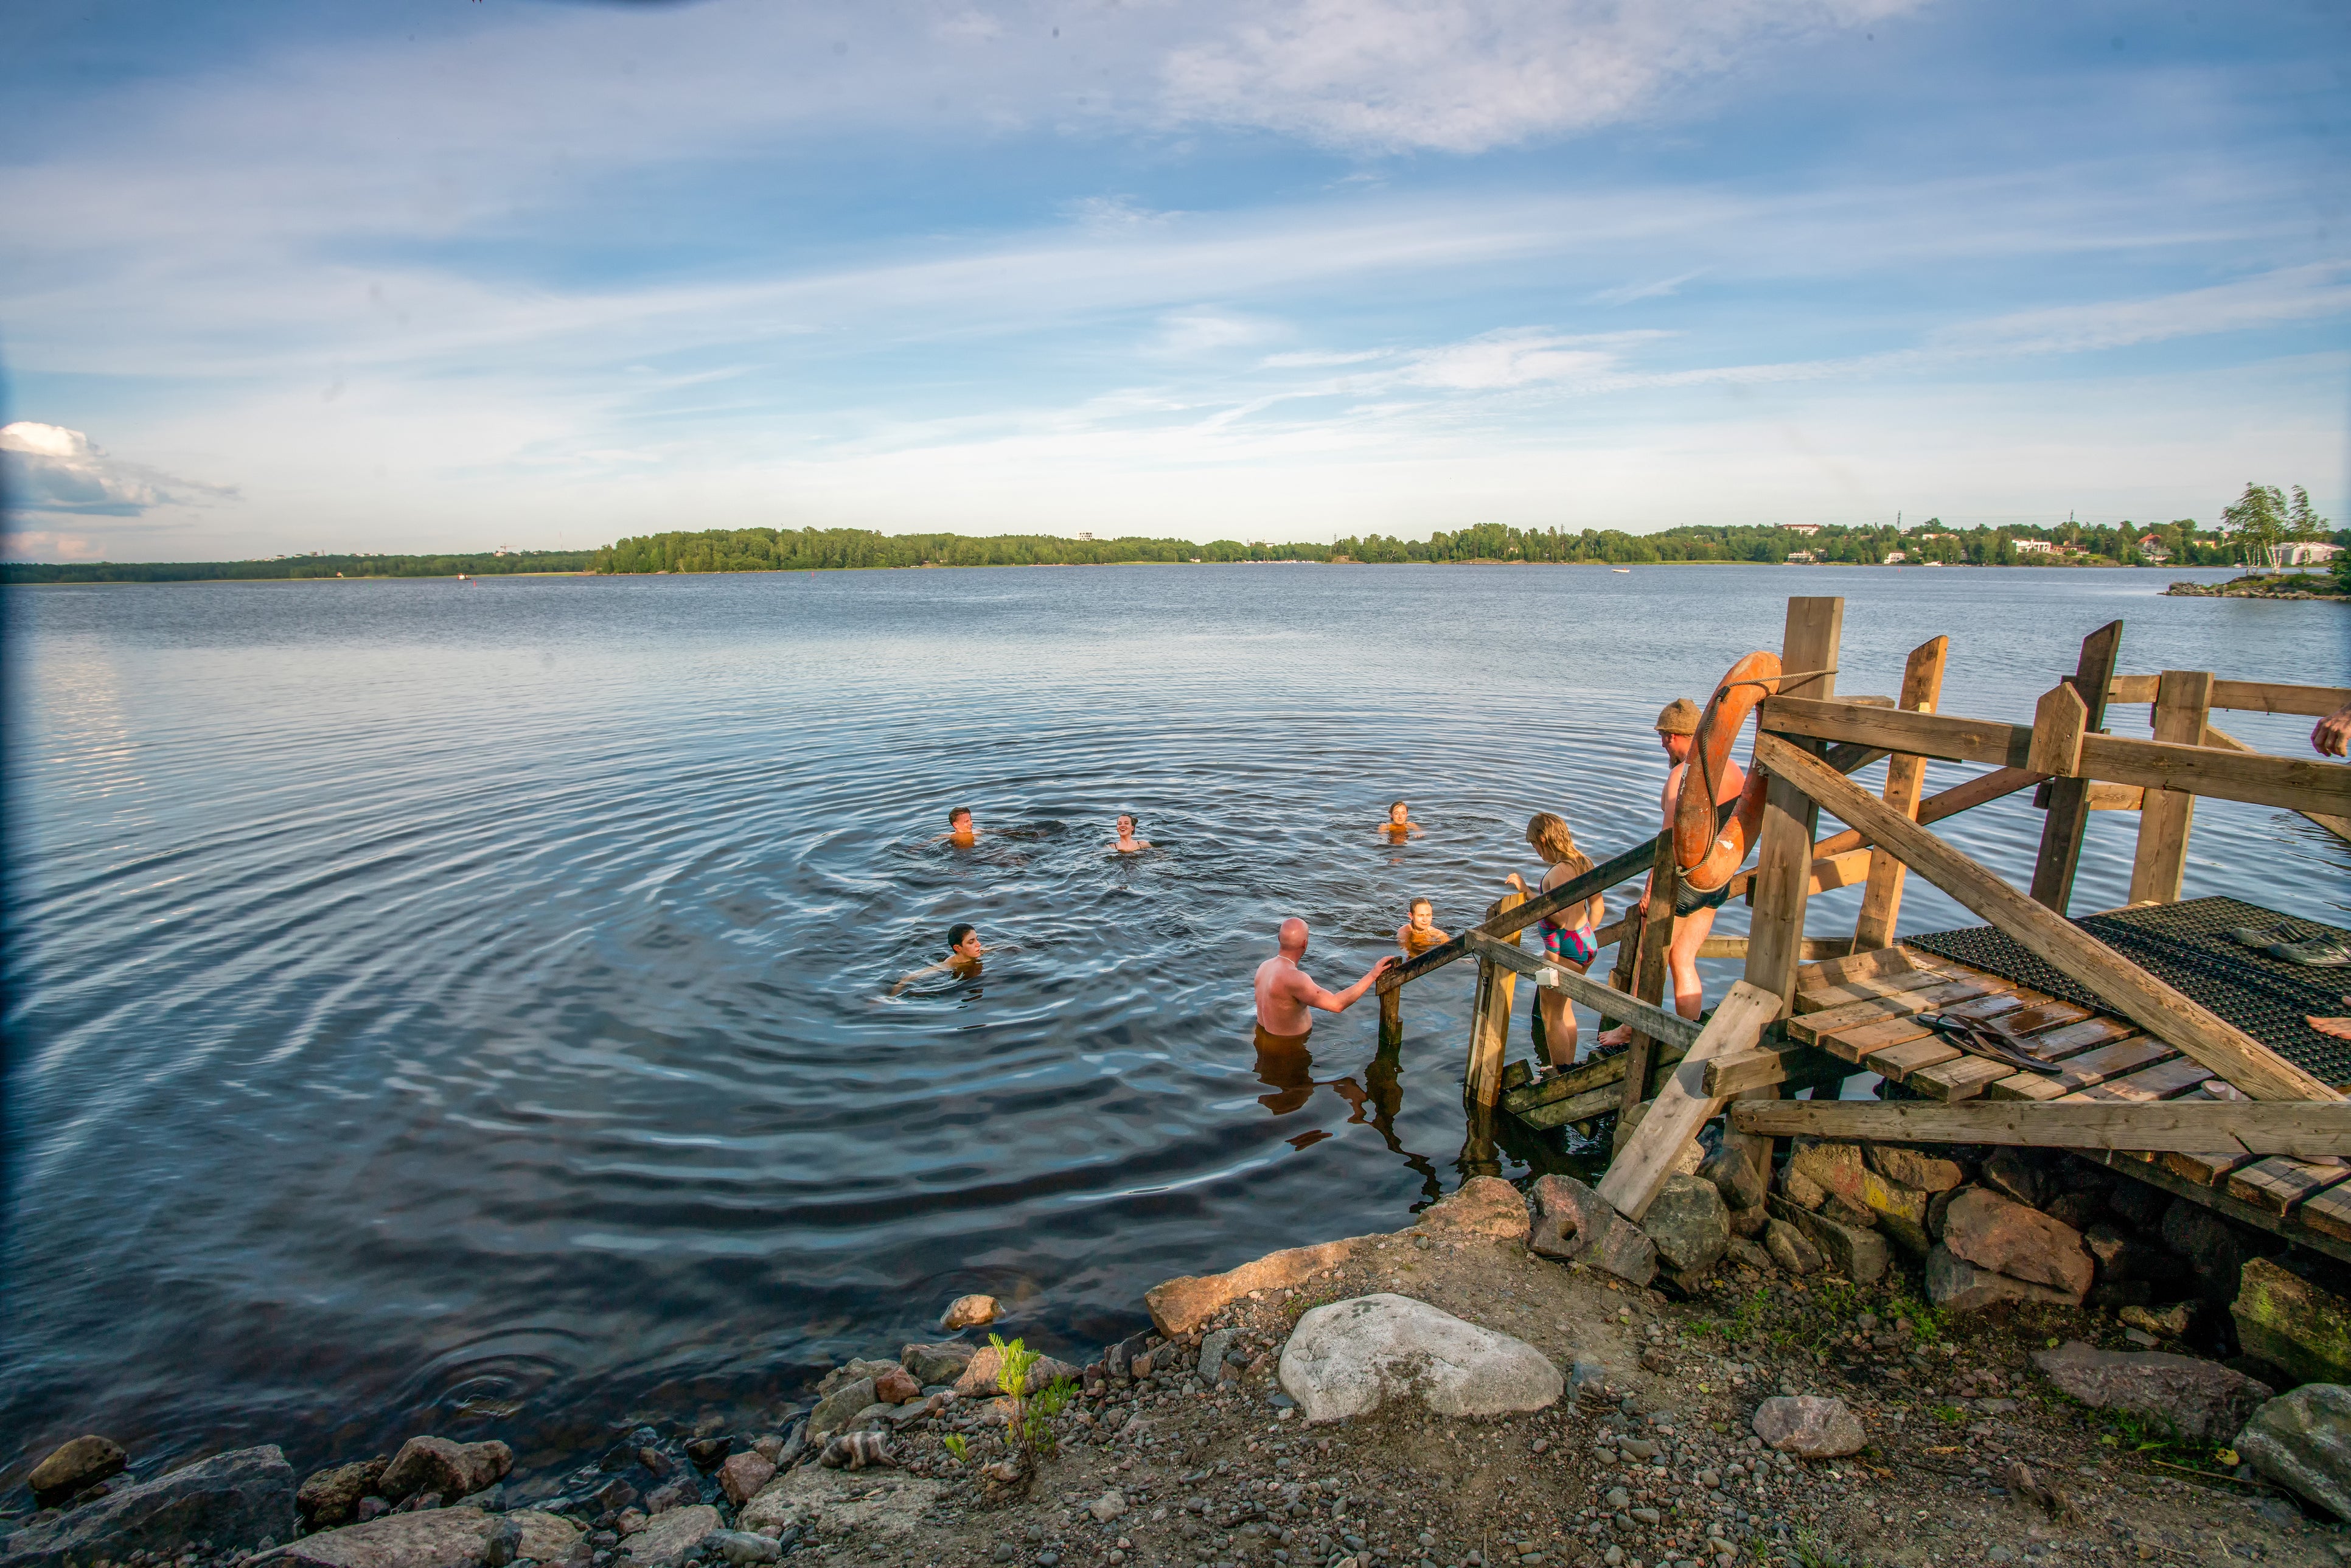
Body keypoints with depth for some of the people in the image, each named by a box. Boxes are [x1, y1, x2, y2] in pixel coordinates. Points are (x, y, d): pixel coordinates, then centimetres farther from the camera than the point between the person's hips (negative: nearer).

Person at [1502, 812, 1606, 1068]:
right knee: (1564, 1007, 24)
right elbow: (1598, 907, 12)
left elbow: (1560, 918, -31)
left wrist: (1526, 891, -26)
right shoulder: (1584, 863, 3)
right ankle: (1570, 1068, 34)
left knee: (1551, 1015, 6)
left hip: (1563, 949, -9)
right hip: (1587, 944, 9)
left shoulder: (1558, 872, -24)